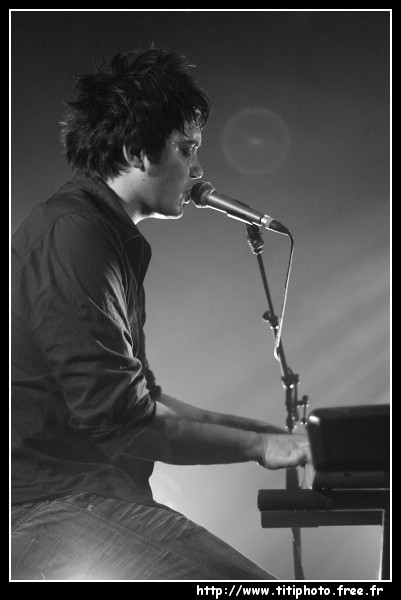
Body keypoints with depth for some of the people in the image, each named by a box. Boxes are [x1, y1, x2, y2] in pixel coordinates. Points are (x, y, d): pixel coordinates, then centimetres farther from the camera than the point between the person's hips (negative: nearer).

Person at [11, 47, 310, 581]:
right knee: (244, 587, -25)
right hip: (49, 506, -10)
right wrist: (259, 445, -8)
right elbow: (118, 421, -18)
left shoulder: (110, 237, 22)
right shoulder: (73, 234, -13)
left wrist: (254, 427, 18)